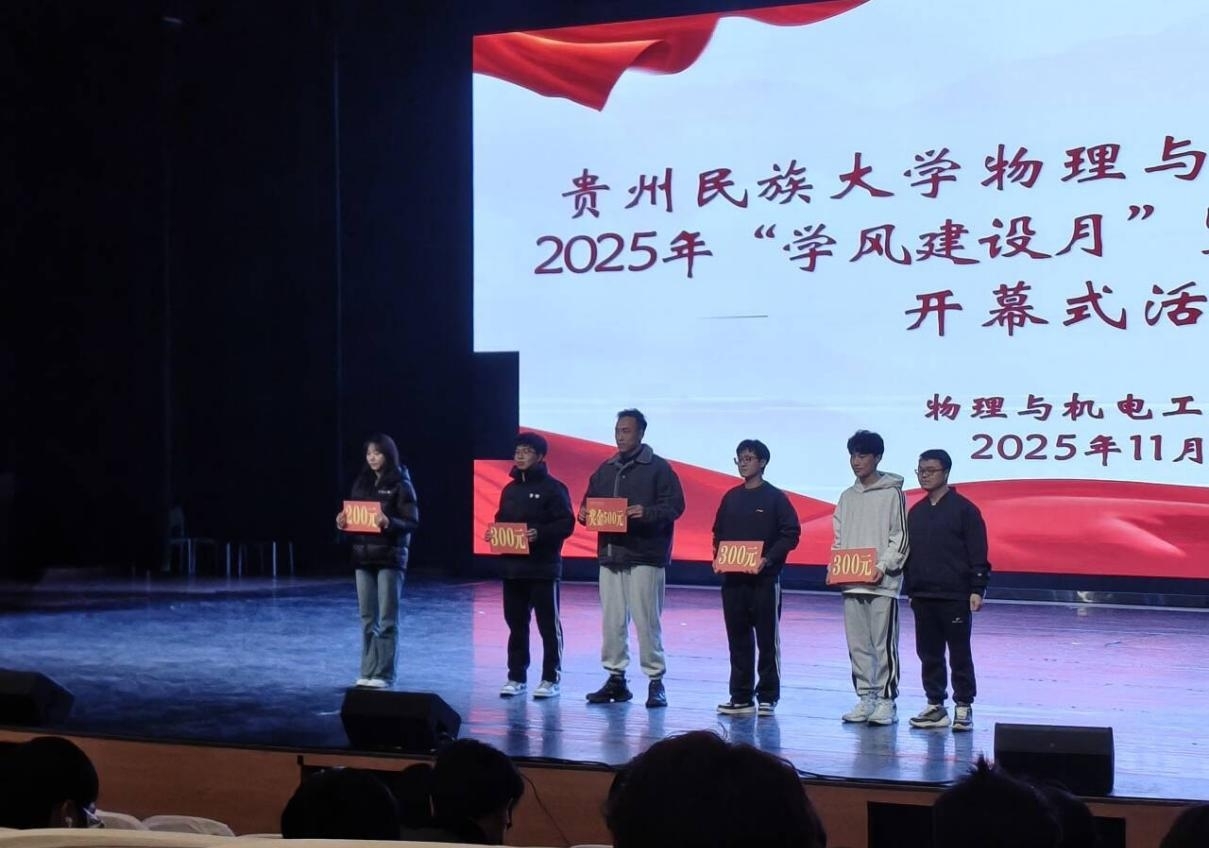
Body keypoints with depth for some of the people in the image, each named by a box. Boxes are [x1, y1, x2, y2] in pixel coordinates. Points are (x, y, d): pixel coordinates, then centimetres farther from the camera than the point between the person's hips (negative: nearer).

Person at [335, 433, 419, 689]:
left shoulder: (400, 485, -6)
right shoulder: (361, 482, 11)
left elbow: (412, 522, -10)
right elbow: (352, 514, 15)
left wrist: (389, 523, -26)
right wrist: (343, 521, -6)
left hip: (390, 557, -6)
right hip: (363, 555, 6)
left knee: (387, 619, -2)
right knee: (367, 618, 8)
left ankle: (384, 675, 2)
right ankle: (367, 672, 13)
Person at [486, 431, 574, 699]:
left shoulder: (553, 488, -6)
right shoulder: (510, 490, 14)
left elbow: (566, 524, -11)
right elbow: (501, 522, 22)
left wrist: (540, 533, -24)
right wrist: (493, 533, 1)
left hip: (543, 568, -6)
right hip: (512, 567, 6)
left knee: (548, 625, 1)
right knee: (516, 625, 10)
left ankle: (550, 679, 6)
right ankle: (516, 677, 17)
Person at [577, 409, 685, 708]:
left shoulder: (658, 468, -2)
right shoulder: (605, 469, 16)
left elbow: (675, 505, -8)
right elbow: (590, 501, 21)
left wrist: (646, 512, -23)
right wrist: (585, 513, -1)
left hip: (645, 556, -6)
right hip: (610, 554, 6)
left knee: (646, 620, -5)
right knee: (611, 620, 6)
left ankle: (656, 680, 3)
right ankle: (615, 678, 14)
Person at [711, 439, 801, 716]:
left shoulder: (775, 497, -3)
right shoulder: (730, 498, 12)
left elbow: (791, 534, -7)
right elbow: (719, 533, 18)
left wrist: (767, 559, -17)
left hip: (765, 579, -5)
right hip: (732, 579, 5)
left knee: (767, 639, 2)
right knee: (738, 639, 6)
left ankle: (767, 697, 7)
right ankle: (741, 697, 11)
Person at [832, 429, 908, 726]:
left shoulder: (892, 493, -2)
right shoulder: (847, 497, 15)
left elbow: (900, 538, -5)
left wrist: (883, 566, -16)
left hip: (882, 583, -6)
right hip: (851, 584, 6)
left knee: (884, 644, -4)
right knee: (858, 645, 8)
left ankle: (886, 700, 1)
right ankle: (865, 697, 15)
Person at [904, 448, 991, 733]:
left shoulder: (964, 509, -5)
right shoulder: (915, 512, 14)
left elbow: (978, 553, -7)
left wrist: (977, 589, -12)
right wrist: (910, 589, 16)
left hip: (955, 597, -6)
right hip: (922, 597, 6)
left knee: (960, 653, 0)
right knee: (928, 654, 9)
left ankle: (963, 707, 7)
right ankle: (935, 706, 16)